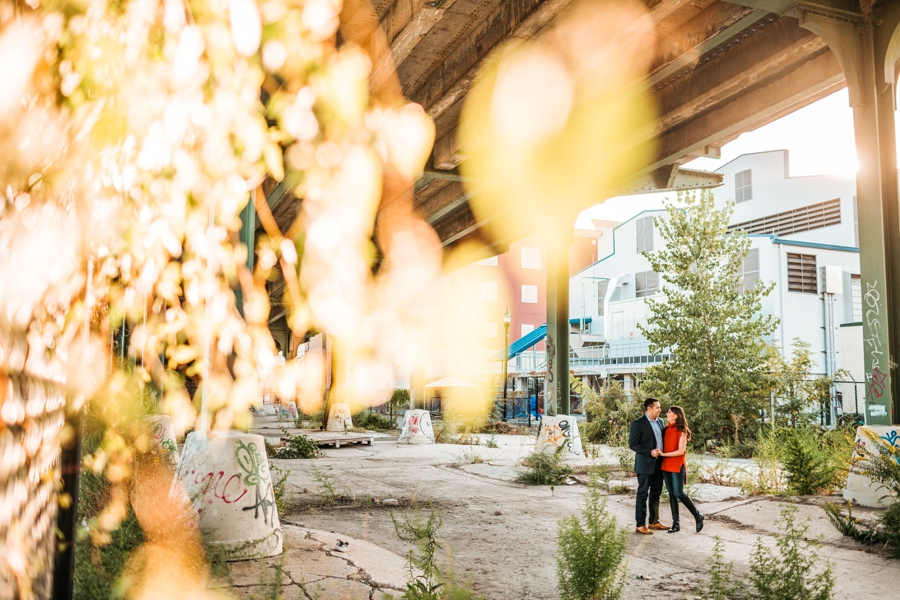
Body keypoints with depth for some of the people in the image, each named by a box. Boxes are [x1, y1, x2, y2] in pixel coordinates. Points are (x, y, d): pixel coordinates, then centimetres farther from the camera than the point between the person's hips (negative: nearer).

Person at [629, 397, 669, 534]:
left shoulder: (660, 422, 9)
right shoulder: (638, 424, -12)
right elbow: (632, 444, -14)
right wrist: (650, 452, -21)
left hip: (659, 464, 7)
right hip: (645, 464, -7)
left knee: (656, 493, 14)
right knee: (643, 494, -1)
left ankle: (654, 521, 25)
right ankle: (640, 525, 4)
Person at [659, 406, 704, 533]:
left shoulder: (681, 431, -9)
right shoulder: (667, 429, 9)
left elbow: (681, 451, -15)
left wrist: (663, 454, -16)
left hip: (677, 466, -6)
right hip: (666, 465, 6)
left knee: (679, 493, -8)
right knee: (671, 494, 7)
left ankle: (698, 516, 11)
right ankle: (676, 523, 12)